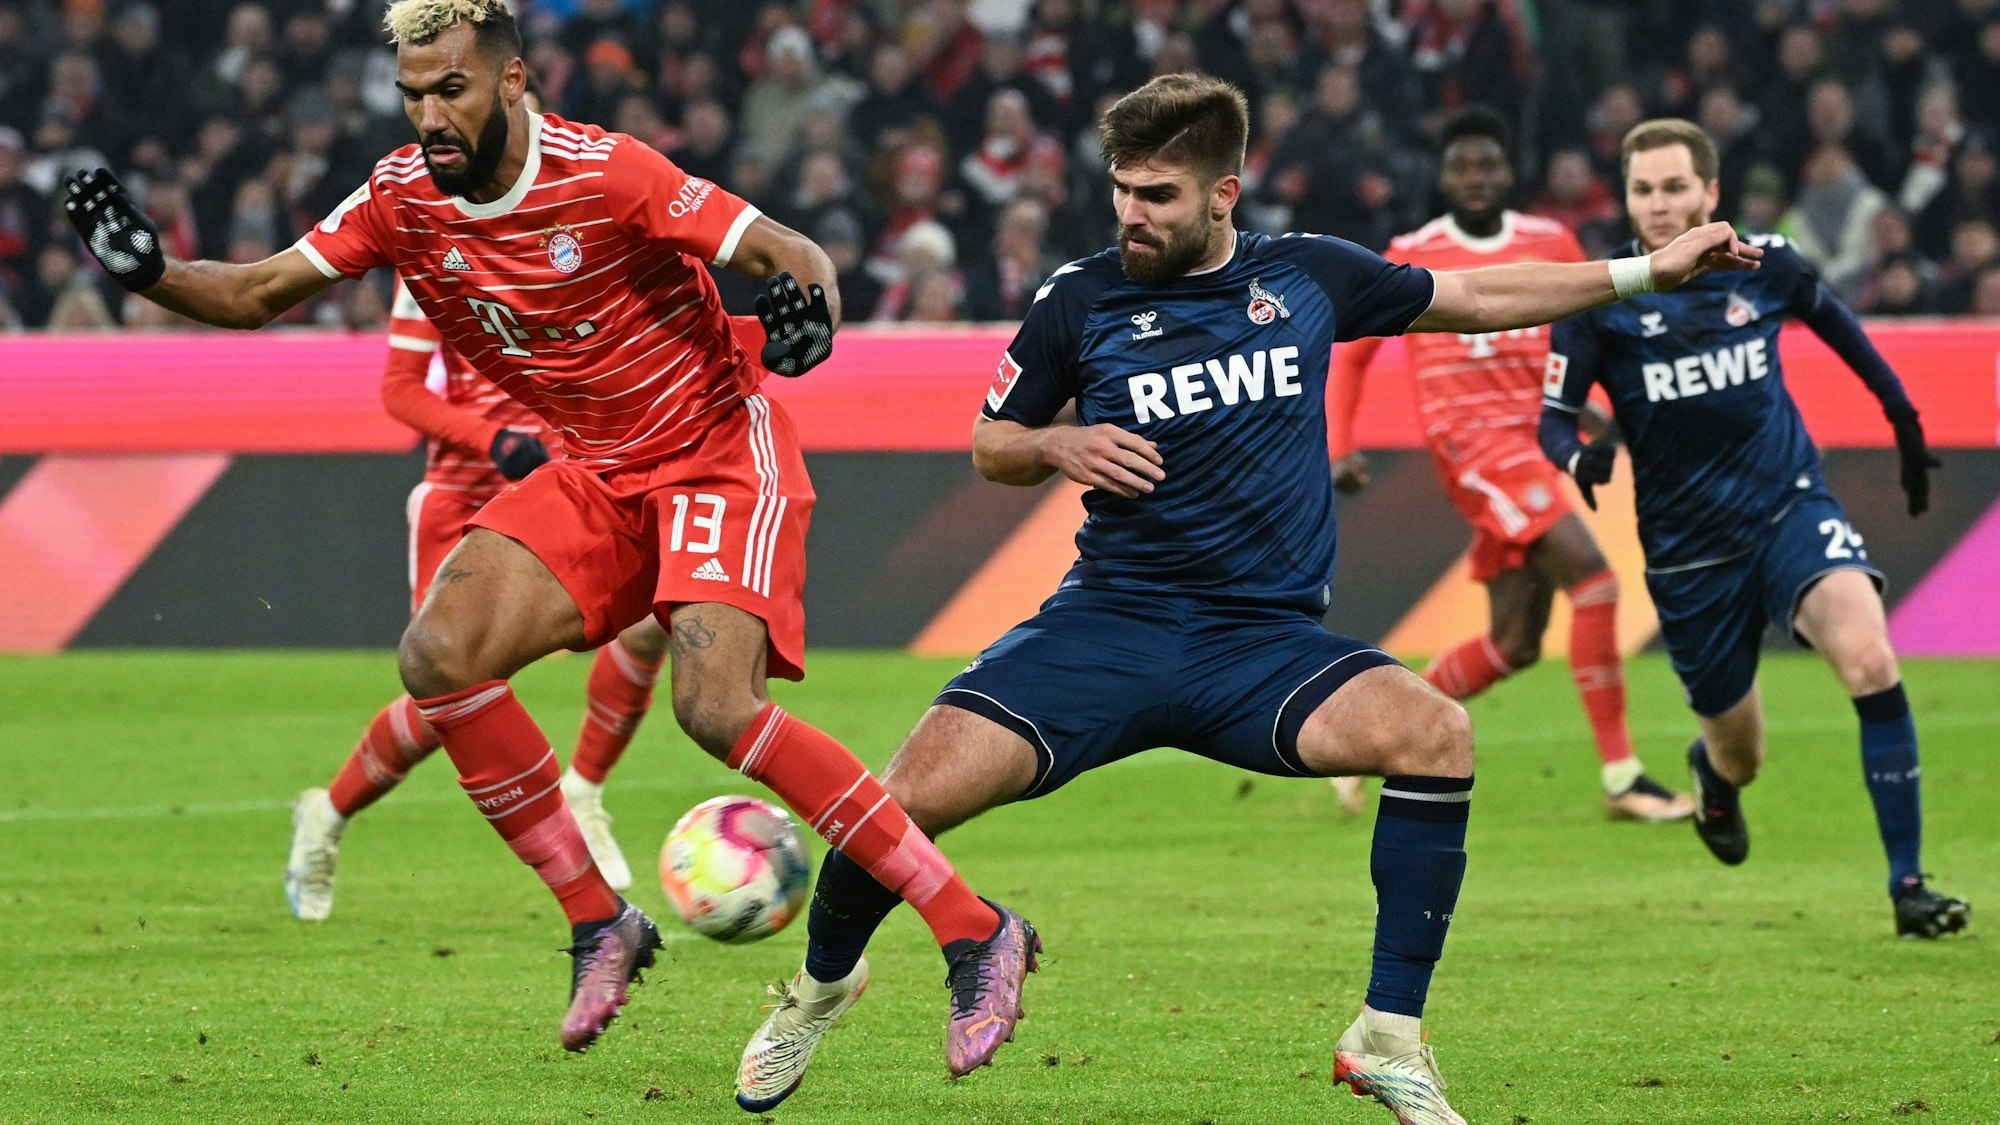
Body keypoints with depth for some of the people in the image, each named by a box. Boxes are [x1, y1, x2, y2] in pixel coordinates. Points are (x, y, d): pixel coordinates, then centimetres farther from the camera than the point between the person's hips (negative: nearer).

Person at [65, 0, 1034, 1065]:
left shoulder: (604, 174, -22)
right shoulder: (402, 198, -5)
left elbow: (793, 253, -21)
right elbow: (259, 294, 1)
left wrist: (804, 304, -44)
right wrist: (150, 270, -17)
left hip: (720, 450, -6)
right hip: (596, 476, 6)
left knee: (715, 707, -25)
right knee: (438, 656, -14)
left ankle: (974, 931, -16)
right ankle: (599, 925, 2)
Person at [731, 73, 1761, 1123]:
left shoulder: (1306, 276, 4)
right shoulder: (1081, 299, 1)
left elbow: (1477, 297, 19)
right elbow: (991, 445, 14)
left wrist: (1651, 268, 19)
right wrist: (1058, 446, -9)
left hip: (1265, 641, 1)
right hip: (1107, 629, 0)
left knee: (1434, 732, -28)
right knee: (917, 794, -19)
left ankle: (1390, 1039, -17)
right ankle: (824, 980, 15)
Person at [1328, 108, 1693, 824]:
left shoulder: (1550, 245, 11)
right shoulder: (1413, 257, 2)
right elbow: (1351, 353, 9)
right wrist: (1339, 448, -1)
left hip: (1531, 445, 6)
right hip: (1472, 440, -6)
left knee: (1514, 645, 5)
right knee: (1592, 576, -20)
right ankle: (1620, 776, -18)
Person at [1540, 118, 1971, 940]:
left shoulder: (1764, 264, -3)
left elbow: (1832, 320, 18)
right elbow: (1554, 417, -5)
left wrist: (1904, 417, 25)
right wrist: (1577, 456, -28)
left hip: (1789, 508, 0)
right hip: (1688, 546, 0)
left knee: (1868, 656, -28)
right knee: (1738, 759, 8)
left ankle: (1907, 883, -22)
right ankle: (1711, 770, 51)